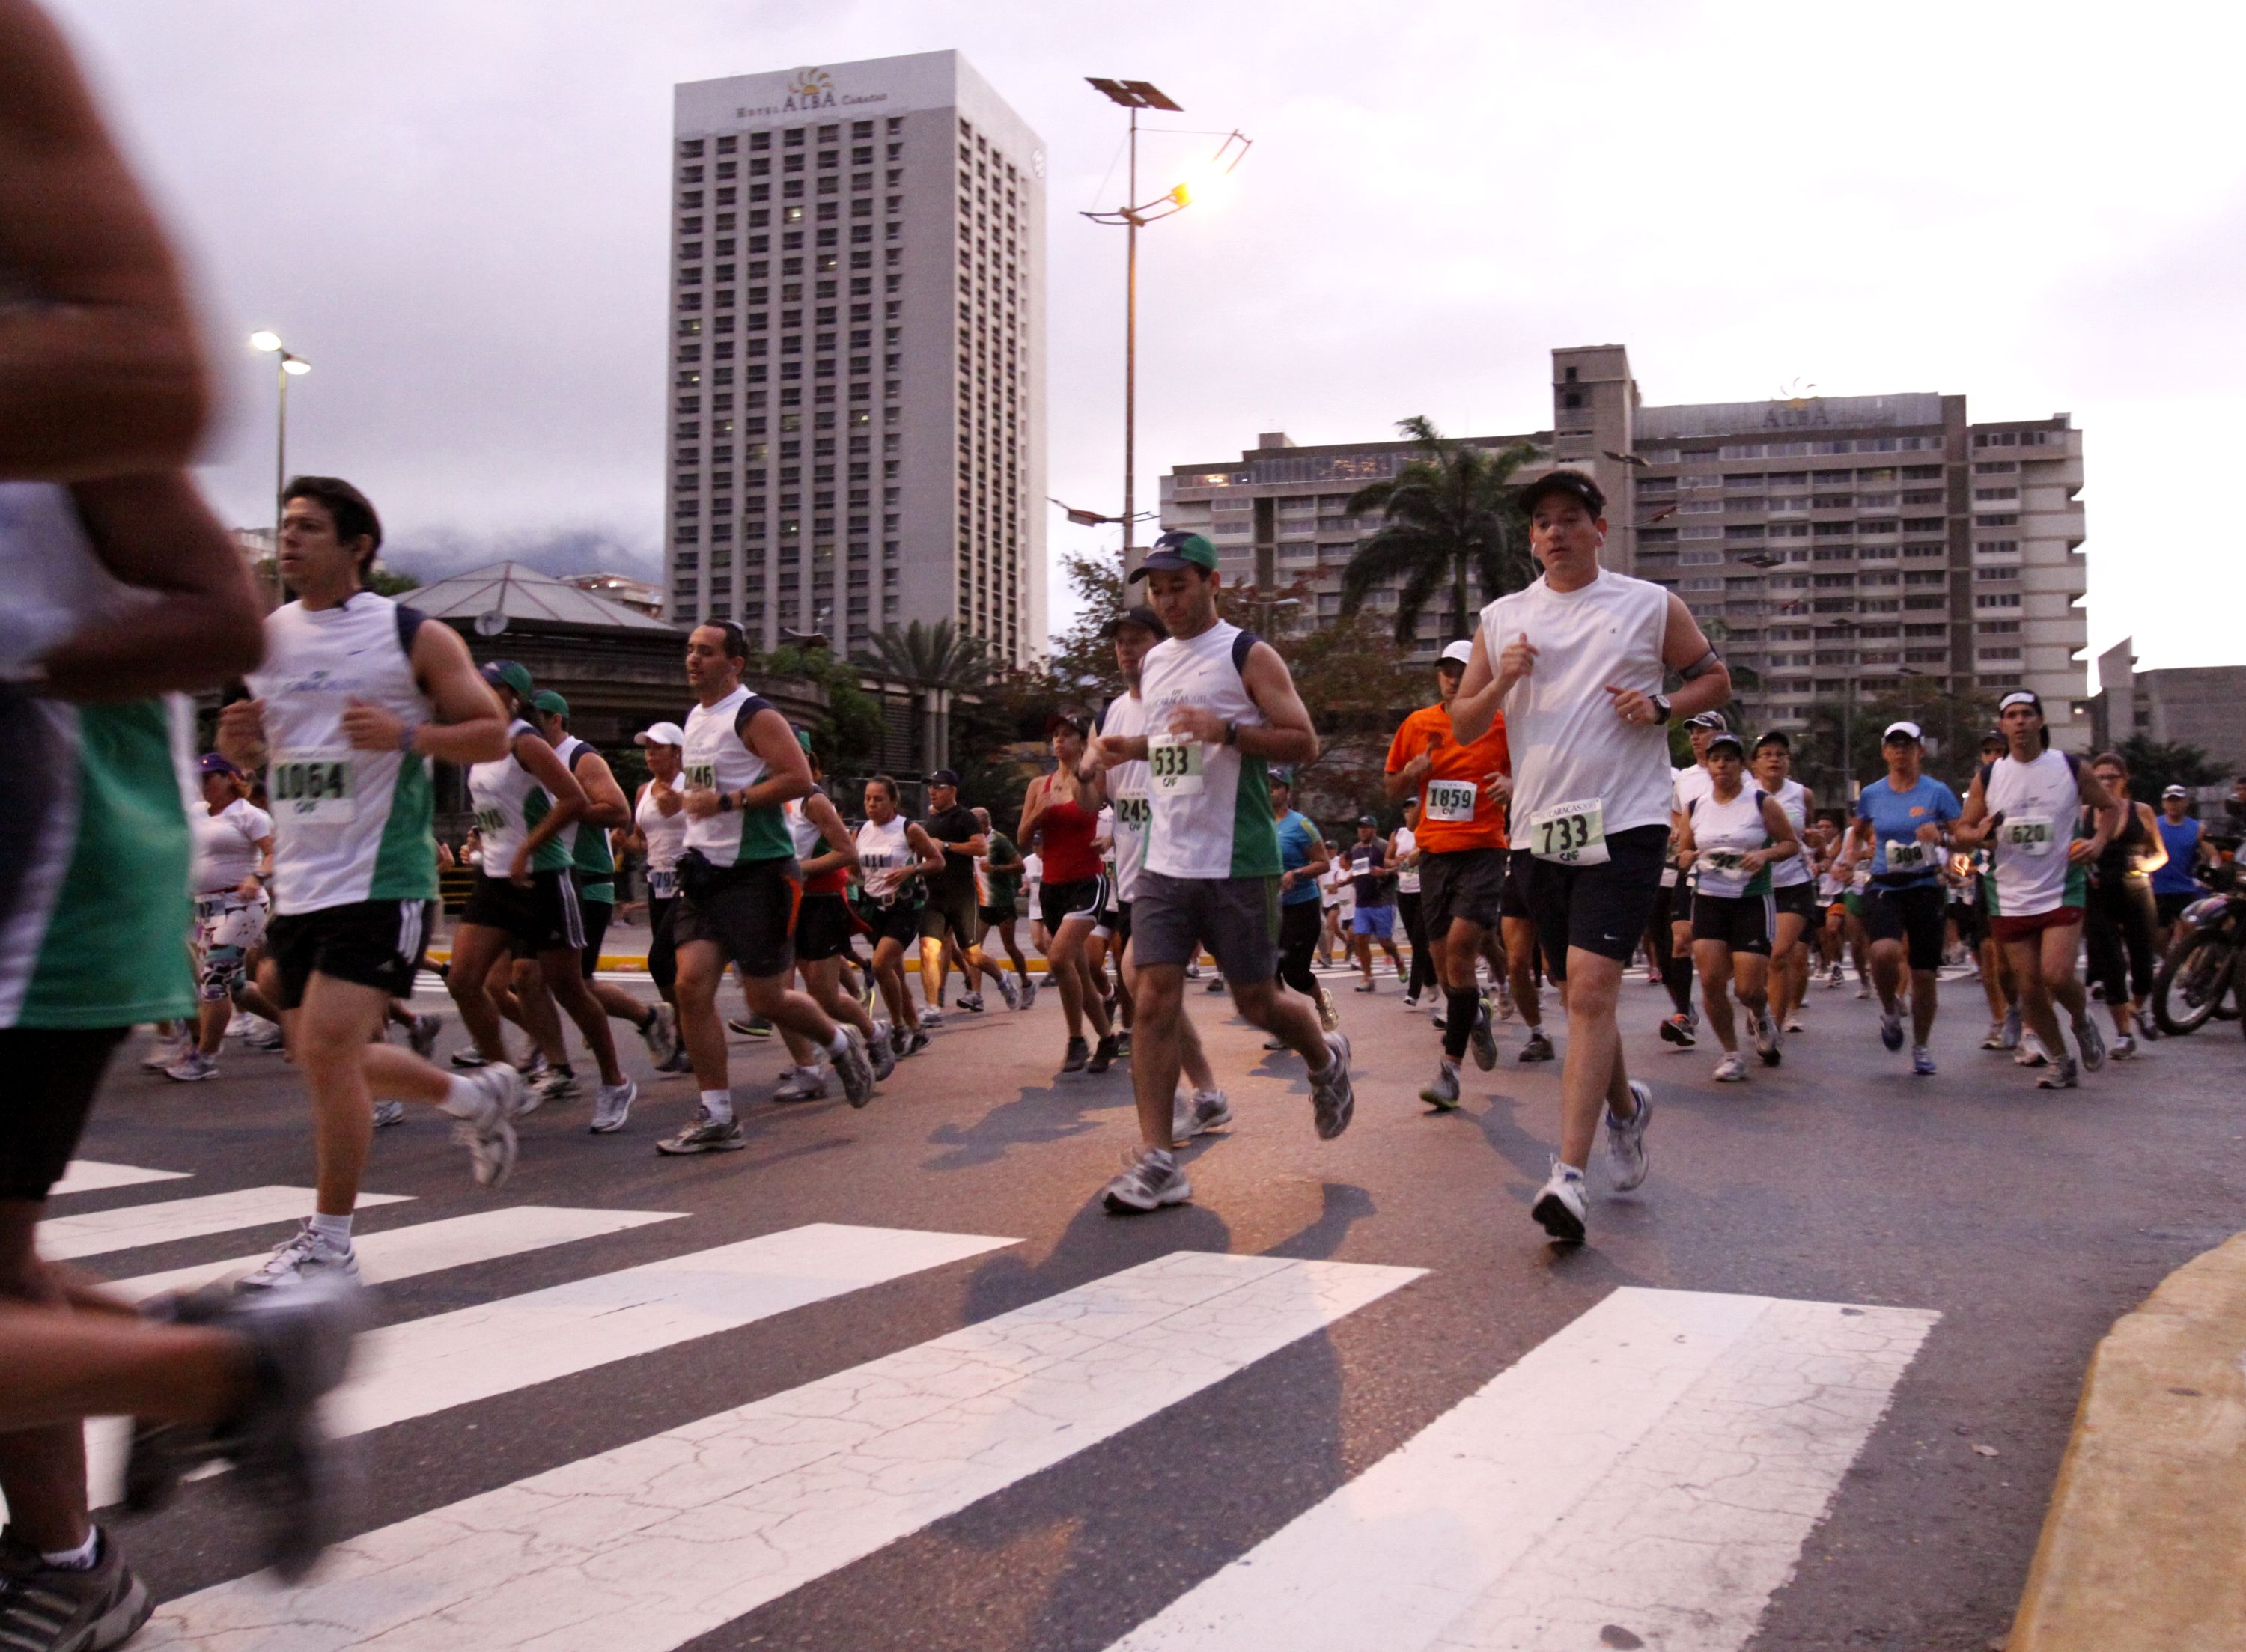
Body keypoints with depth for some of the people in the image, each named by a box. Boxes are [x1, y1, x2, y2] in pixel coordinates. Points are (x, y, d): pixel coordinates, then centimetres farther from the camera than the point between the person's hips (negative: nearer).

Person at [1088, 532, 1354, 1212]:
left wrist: (1226, 731, -23)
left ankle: (1326, 1061, 39)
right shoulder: (1154, 663, 16)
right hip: (1164, 862, 5)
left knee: (1256, 1003, 6)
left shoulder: (1248, 655, -5)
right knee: (1155, 1000, -5)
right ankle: (1155, 1162, -4)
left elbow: (1304, 742, -10)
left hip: (1237, 863, -5)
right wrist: (1130, 747, 9)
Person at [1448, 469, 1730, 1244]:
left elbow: (1715, 678, 13)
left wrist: (1661, 706, -6)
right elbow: (1461, 727, 12)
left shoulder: (1650, 606, 5)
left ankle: (1569, 1174, -19)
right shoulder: (1502, 618, 12)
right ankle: (1625, 1105, 41)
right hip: (1539, 829, 4)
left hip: (1624, 824, -4)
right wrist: (1501, 682, -7)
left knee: (1591, 988, -17)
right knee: (1576, 994, 13)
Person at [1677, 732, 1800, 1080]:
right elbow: (1686, 849, 19)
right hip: (1709, 901, 3)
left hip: (1753, 901, -3)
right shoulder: (1695, 808, 7)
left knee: (1748, 988, -7)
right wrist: (1689, 858, -4)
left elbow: (1792, 845, 3)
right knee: (1711, 980, -9)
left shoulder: (1762, 803, -3)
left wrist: (1766, 854, -17)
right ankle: (1731, 1055, 9)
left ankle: (1762, 1016, 31)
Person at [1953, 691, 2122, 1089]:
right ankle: (2061, 1063, 21)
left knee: (2056, 975, -18)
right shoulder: (1987, 777, 3)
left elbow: (2110, 807, 13)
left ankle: (2083, 1020, 16)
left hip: (2062, 891, -2)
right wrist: (1981, 834, -15)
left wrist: (2098, 842, -5)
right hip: (2010, 899, 2)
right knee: (2029, 988, 3)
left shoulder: (2070, 768, 0)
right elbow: (1963, 831, 8)